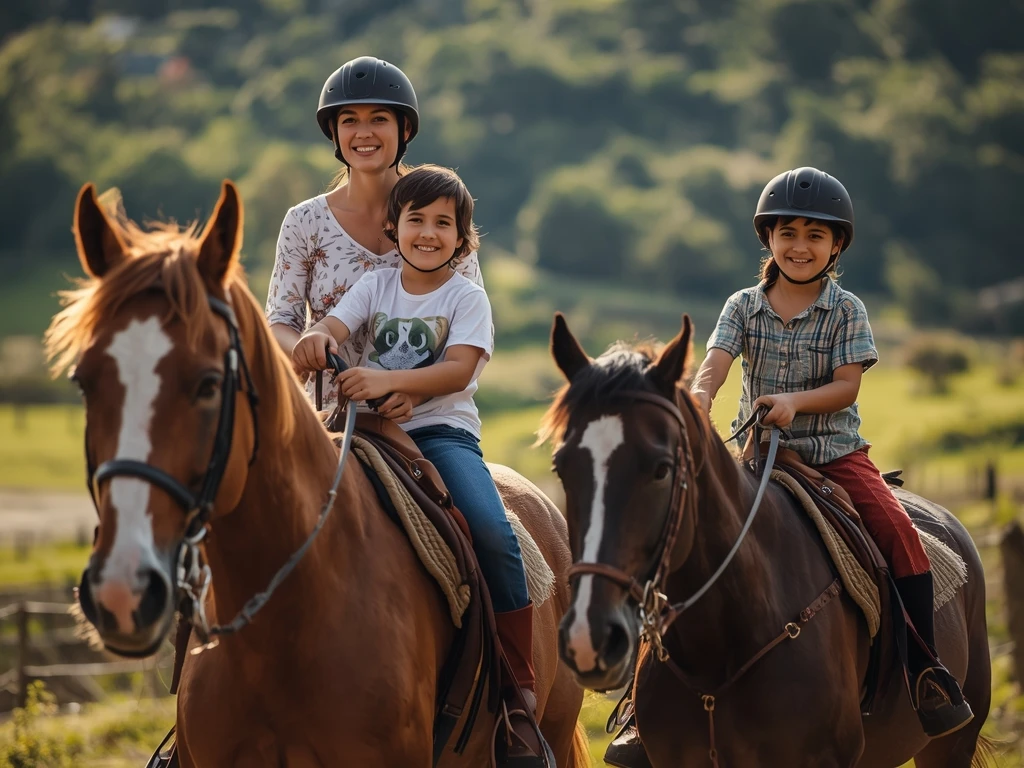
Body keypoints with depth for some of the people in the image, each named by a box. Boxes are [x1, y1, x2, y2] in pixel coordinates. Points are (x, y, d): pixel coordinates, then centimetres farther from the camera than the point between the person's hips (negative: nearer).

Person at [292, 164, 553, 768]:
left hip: (443, 431, -3)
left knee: (493, 533, -29)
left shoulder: (466, 297, 4)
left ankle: (520, 695, -20)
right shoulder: (376, 286, 14)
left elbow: (457, 371, -12)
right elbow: (333, 328, -3)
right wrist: (316, 341, -30)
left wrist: (388, 380, -29)